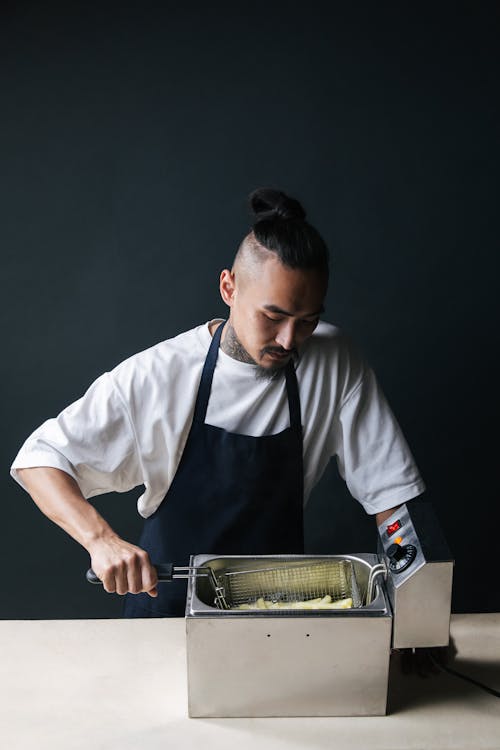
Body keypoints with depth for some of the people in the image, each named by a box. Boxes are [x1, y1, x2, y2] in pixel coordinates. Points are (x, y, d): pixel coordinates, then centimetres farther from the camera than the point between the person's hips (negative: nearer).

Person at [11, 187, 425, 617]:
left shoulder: (334, 363, -9)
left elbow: (389, 487, -4)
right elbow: (39, 458, -11)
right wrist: (102, 539, -26)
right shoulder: (159, 373, -14)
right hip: (167, 595, 0)